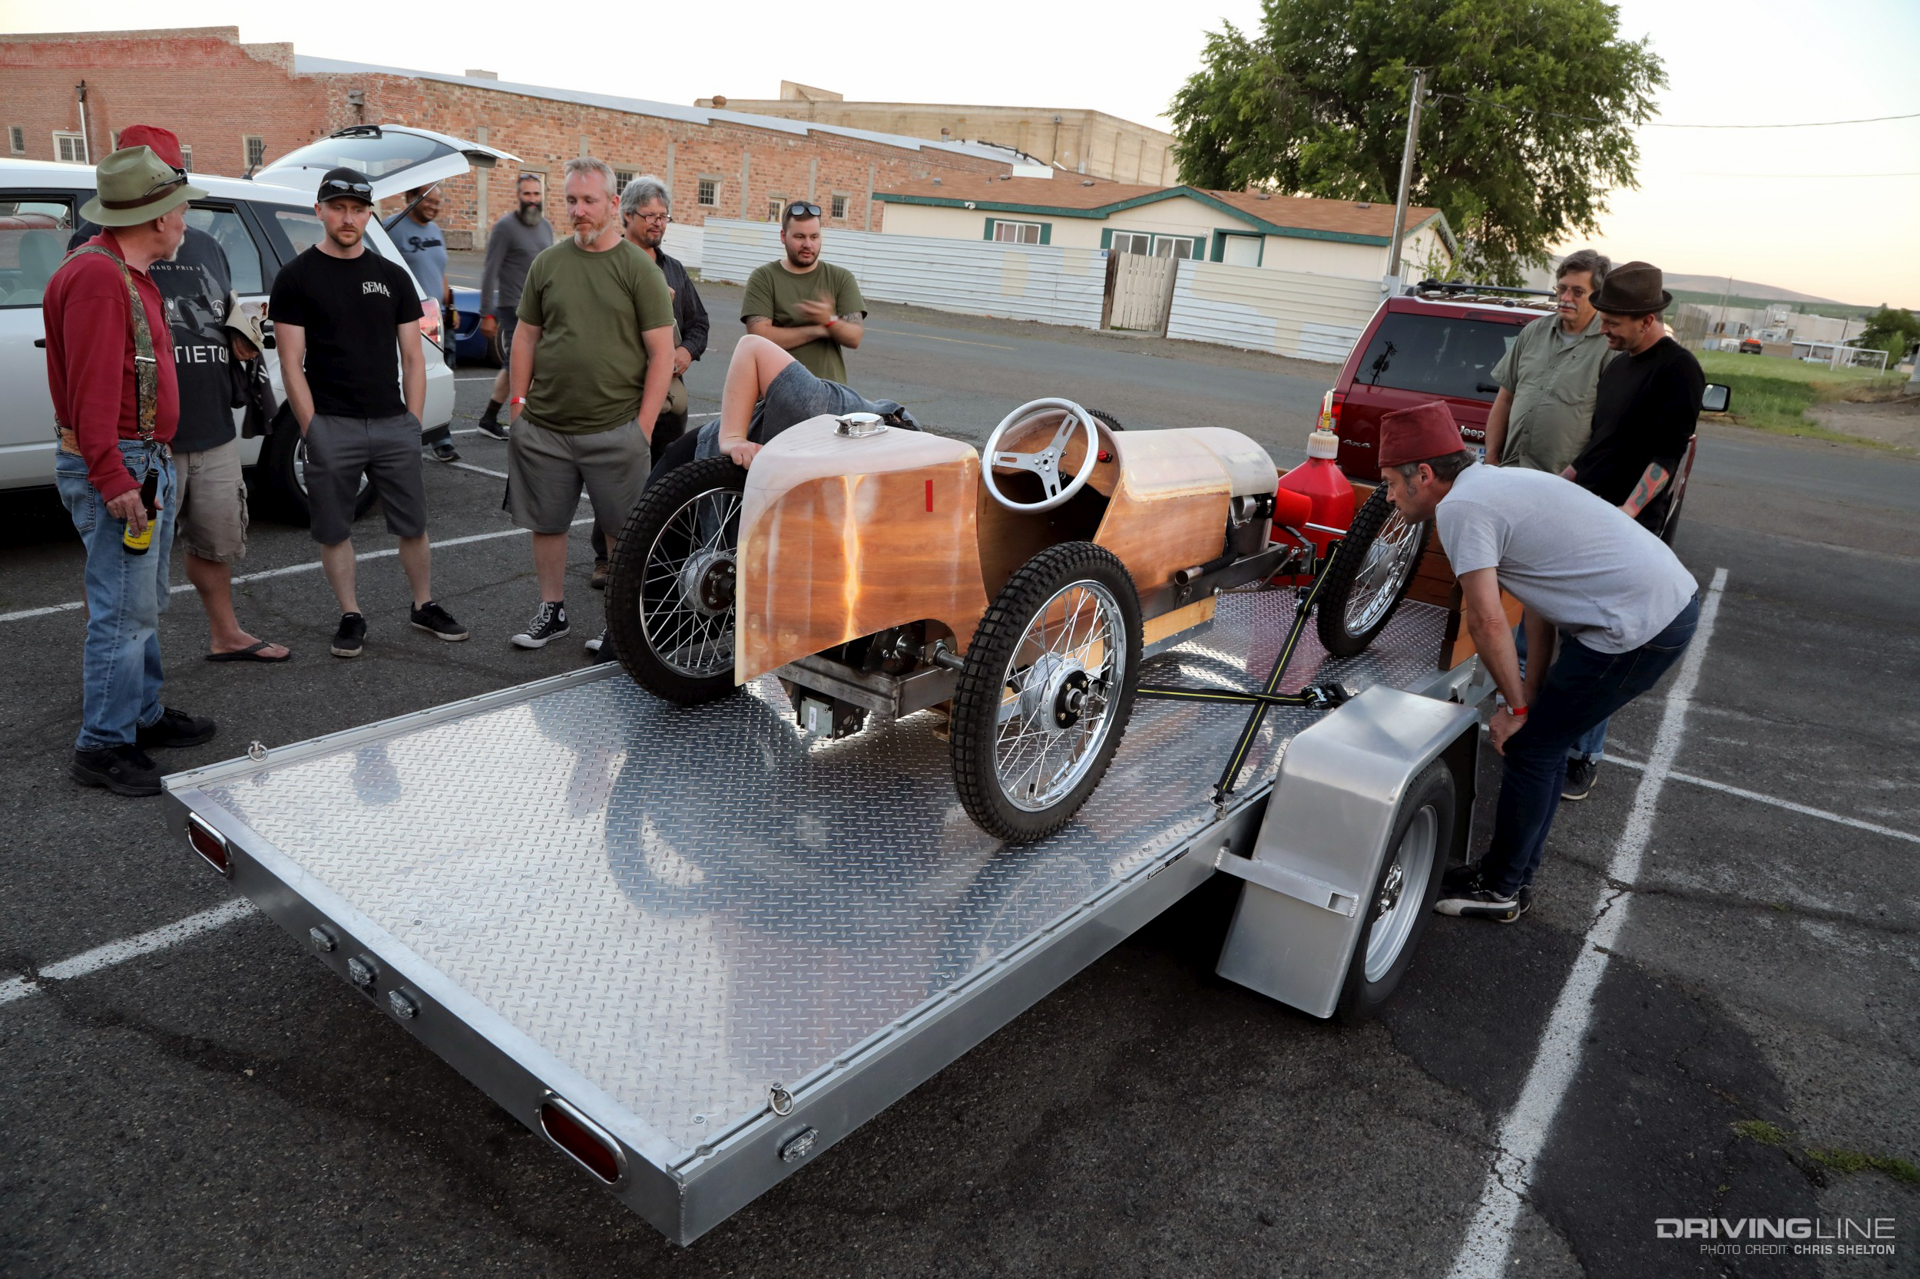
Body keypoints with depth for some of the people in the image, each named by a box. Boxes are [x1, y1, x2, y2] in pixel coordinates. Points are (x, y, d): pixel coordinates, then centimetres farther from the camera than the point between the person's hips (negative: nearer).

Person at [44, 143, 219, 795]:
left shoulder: (131, 275, 17)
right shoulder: (96, 276, -16)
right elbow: (91, 388, -23)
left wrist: (148, 468, 18)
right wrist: (112, 479, -26)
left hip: (146, 462, 11)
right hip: (116, 468, -11)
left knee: (144, 602, 17)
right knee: (125, 608, -7)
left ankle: (145, 715, 29)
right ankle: (102, 746, 0)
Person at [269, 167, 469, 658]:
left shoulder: (392, 277, 12)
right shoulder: (297, 277, 2)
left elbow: (412, 357, 11)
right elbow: (291, 363, -2)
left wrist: (412, 423, 3)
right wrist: (312, 429, -9)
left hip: (393, 424, 3)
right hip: (331, 427, -2)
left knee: (413, 525, 7)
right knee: (334, 531, 5)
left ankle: (425, 606, 22)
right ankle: (351, 617, 16)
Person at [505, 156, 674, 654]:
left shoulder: (639, 268, -1)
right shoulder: (547, 264, 9)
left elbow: (661, 352, -4)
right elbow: (526, 337, 15)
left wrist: (643, 425, -8)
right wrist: (517, 401, 8)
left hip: (615, 429, -3)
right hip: (543, 427, 4)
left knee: (623, 529, 2)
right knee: (546, 524, 11)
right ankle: (551, 610, 27)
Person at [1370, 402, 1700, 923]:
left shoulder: (1459, 507, -13)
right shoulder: (1498, 481, 16)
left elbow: (1487, 619, -18)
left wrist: (1517, 707, -4)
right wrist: (1532, 695, 13)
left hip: (1640, 626, -9)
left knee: (1529, 746, 2)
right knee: (1544, 738, 17)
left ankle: (1499, 889, 17)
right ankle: (1515, 872, 30)